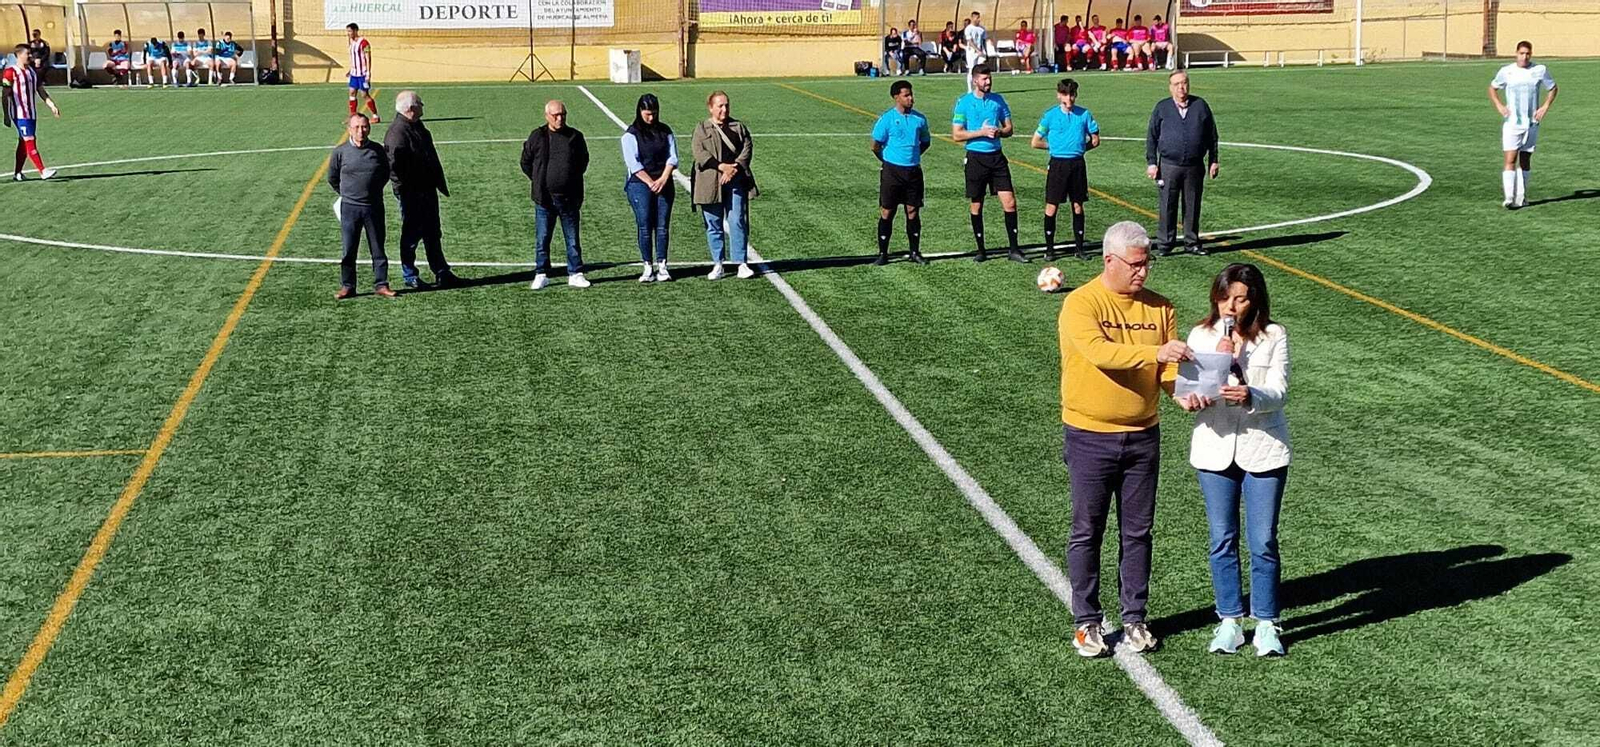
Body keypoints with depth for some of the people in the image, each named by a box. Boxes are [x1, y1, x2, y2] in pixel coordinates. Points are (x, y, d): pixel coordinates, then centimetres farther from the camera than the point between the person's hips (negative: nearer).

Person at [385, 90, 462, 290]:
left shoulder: (418, 127, 11)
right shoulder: (397, 132, -19)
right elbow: (393, 166, -23)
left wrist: (440, 183, 18)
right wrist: (403, 191, -22)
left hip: (427, 191, 9)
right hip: (411, 194, -9)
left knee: (433, 234, 15)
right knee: (411, 235, 4)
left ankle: (442, 273, 22)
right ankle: (410, 276, 15)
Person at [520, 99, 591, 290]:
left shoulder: (575, 137, 3)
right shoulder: (537, 137, 0)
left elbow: (583, 161, 17)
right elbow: (526, 163, 12)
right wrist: (539, 181, 10)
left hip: (569, 197, 1)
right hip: (544, 199, -1)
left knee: (572, 239, 7)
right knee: (542, 239, 3)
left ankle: (575, 274, 15)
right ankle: (541, 275, 12)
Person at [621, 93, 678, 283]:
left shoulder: (665, 131, 10)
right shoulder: (631, 134, -1)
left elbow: (672, 157, 5)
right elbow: (633, 163, -8)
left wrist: (663, 179, -11)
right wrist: (651, 183, -14)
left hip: (664, 184, 3)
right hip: (640, 185, -3)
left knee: (663, 226, 0)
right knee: (645, 226, -4)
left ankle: (662, 266, 3)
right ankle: (648, 267, 0)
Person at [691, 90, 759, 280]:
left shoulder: (738, 127, 13)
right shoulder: (701, 129, 7)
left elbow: (747, 148, 3)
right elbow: (698, 151, -6)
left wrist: (734, 169, -12)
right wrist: (721, 166, -17)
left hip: (735, 181, 1)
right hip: (711, 184, 0)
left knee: (737, 222, -4)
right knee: (714, 225, 4)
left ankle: (742, 263, -1)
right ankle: (717, 265, 11)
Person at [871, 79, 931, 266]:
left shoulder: (919, 119, 5)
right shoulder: (887, 119, -7)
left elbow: (925, 142, 19)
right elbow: (875, 146, 0)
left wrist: (913, 156, 12)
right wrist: (888, 160, 10)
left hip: (913, 171, 3)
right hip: (891, 171, -3)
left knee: (913, 212, 6)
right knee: (886, 212, 1)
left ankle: (915, 252, 16)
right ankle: (883, 254, 8)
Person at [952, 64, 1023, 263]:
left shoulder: (998, 100, 7)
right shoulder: (964, 102, -3)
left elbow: (1009, 129, 12)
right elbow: (957, 135, -6)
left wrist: (999, 132, -10)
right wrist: (981, 132, -15)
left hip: (996, 156, 3)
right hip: (976, 157, -3)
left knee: (1010, 202, -4)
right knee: (976, 206, 5)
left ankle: (1014, 249, 2)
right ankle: (981, 249, 17)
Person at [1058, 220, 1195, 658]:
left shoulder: (1159, 307, 3)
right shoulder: (1080, 304, -12)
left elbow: (1168, 367, 2)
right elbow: (1099, 352, -28)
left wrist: (1184, 392, -19)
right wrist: (1154, 352, -38)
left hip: (1143, 436, 4)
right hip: (1090, 437, -4)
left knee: (1137, 532, 12)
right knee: (1087, 533, 5)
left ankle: (1134, 618, 24)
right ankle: (1086, 622, 16)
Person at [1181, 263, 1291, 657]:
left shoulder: (1274, 337, -2)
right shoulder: (1201, 336, 2)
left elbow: (1278, 392, -10)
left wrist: (1250, 395, -31)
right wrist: (1218, 361, -18)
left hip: (1263, 450, -2)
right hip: (1215, 450, 2)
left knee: (1263, 542, 2)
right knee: (1222, 541, 8)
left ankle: (1266, 624, 14)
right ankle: (1230, 621, 20)